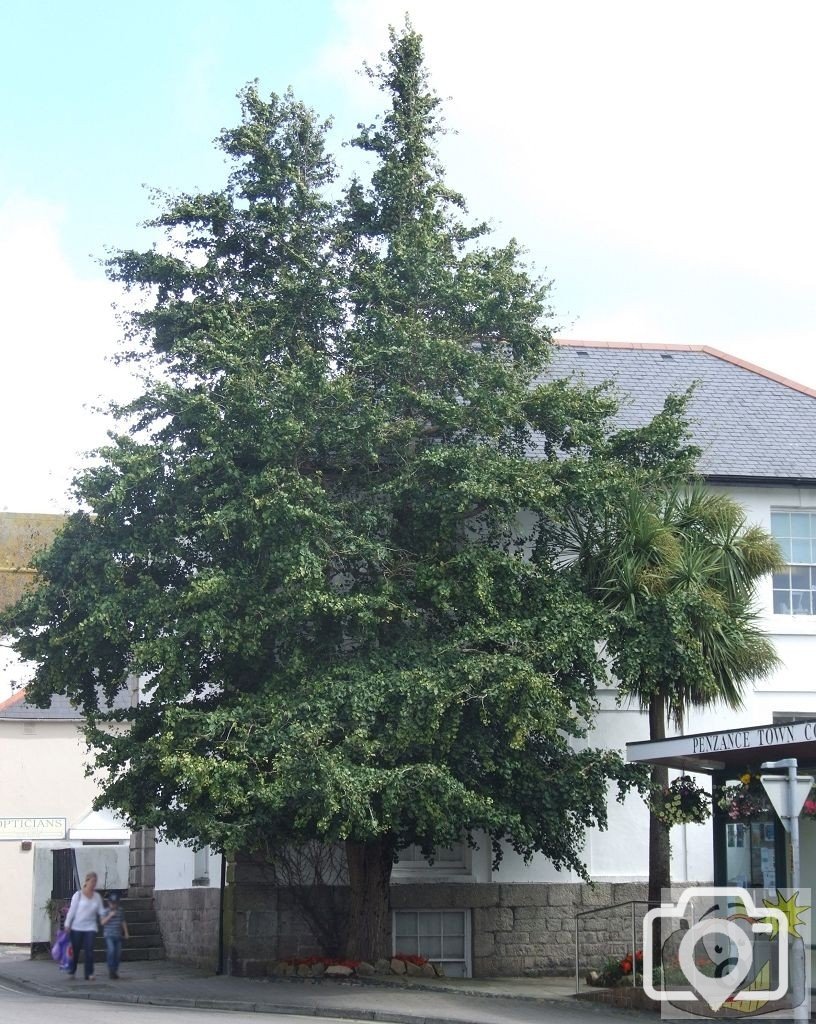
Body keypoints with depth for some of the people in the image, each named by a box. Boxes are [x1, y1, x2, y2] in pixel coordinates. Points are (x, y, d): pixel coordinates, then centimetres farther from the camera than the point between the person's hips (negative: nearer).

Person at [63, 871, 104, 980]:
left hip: (90, 927, 2)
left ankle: (89, 974, -6)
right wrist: (67, 925, -5)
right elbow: (72, 910, -3)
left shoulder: (97, 896, 8)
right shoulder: (78, 895, -3)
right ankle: (72, 971, 26)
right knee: (75, 950, 6)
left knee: (89, 951, -8)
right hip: (77, 927, -2)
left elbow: (101, 911, 10)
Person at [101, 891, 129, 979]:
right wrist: (110, 915, -20)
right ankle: (111, 969, -12)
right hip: (109, 935, -4)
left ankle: (115, 971, 17)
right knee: (111, 950, -22)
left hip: (118, 936, 4)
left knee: (118, 953, 5)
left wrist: (126, 932, 16)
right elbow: (102, 922, -10)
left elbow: (123, 922, 16)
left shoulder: (120, 911, 8)